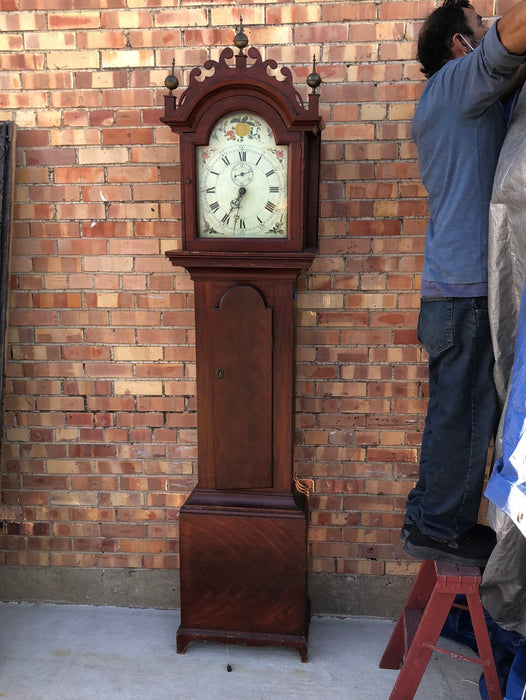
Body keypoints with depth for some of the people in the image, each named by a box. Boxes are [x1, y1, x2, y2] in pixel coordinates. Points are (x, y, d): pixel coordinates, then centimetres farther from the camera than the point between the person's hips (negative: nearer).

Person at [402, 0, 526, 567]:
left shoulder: (433, 106, 26)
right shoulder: (458, 80, -2)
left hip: (450, 289, 10)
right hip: (468, 288, -10)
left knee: (454, 413, 13)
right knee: (465, 415, -2)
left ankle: (427, 517, 23)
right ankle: (441, 529, 10)